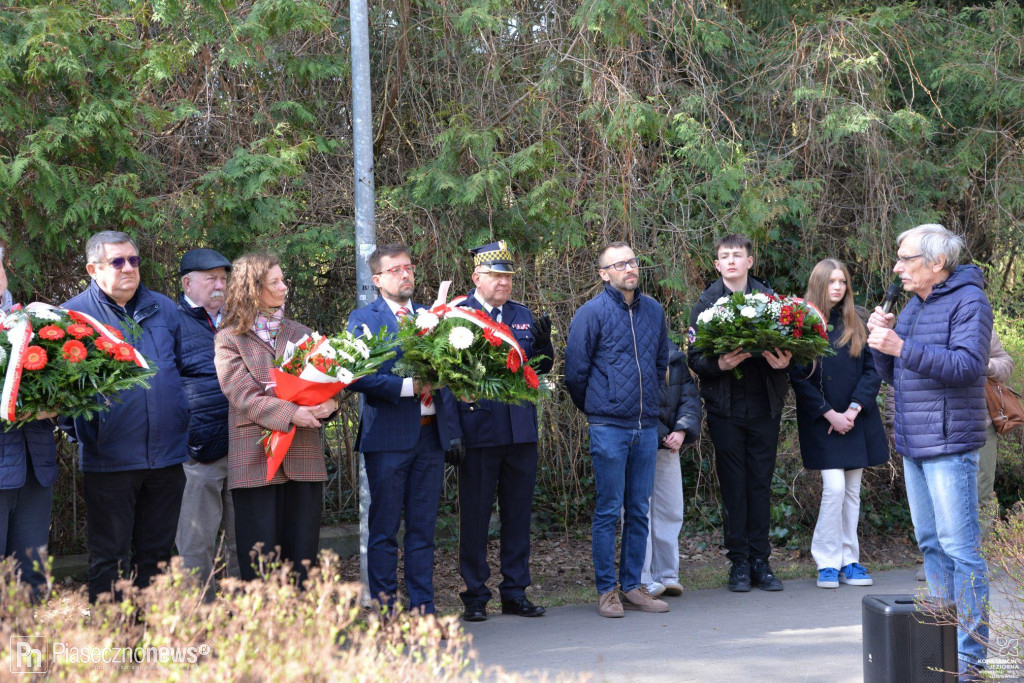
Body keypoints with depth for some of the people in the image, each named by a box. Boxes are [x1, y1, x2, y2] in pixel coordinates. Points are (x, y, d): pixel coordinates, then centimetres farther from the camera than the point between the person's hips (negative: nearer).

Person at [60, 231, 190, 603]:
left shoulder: (164, 309, 10)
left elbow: (186, 369, 19)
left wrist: (183, 418, 11)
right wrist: (79, 430, -4)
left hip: (166, 456, 4)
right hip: (109, 458, -4)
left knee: (156, 554, 12)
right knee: (109, 559, 3)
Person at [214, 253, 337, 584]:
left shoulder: (301, 334, 16)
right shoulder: (229, 340, 3)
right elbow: (243, 396, -9)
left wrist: (329, 402, -13)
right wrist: (291, 414, -21)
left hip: (304, 458, 4)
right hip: (256, 459, -3)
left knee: (302, 556, 3)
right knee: (260, 559, -1)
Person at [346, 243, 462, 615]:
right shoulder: (364, 318, 0)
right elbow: (357, 377, -12)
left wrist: (452, 429, 9)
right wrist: (406, 387, -18)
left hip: (430, 434, 5)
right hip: (388, 435, -5)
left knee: (423, 528, 9)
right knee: (384, 529, 1)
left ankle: (423, 606, 14)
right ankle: (384, 608, 7)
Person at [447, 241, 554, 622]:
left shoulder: (523, 315, 13)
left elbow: (542, 368, 15)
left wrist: (543, 343, -6)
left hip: (521, 430, 5)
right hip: (479, 430, -5)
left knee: (518, 514, 10)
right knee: (475, 516, 2)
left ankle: (515, 592, 19)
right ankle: (475, 597, 11)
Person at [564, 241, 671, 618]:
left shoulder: (653, 311, 10)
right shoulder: (591, 313, -7)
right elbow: (575, 372, -2)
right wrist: (595, 409, 8)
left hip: (646, 425, 5)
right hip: (608, 427, -5)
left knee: (639, 510, 8)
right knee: (608, 511, -2)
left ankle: (633, 586, 16)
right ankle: (607, 590, 5)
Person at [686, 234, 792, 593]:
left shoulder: (768, 297, 7)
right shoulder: (707, 302, 4)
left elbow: (786, 342, 6)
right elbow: (694, 357, -1)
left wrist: (784, 361, -16)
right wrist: (718, 364, -20)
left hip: (765, 406, 1)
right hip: (726, 407, -1)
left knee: (761, 483, 4)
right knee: (733, 485, 2)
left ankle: (760, 560, 11)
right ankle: (739, 562, 9)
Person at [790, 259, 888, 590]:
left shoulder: (856, 324, 9)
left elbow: (872, 370, 6)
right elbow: (798, 378, -6)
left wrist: (855, 408, -9)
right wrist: (829, 413, -12)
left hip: (857, 420, 4)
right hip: (821, 422, -4)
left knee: (852, 490, 6)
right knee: (834, 487, -13)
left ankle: (849, 561, 13)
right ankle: (827, 563, -3)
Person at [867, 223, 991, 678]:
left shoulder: (968, 301, -9)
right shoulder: (913, 306, 17)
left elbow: (969, 364, -21)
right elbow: (892, 375, 19)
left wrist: (903, 348, -24)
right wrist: (882, 339, 0)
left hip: (950, 444, -9)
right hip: (914, 444, 9)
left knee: (959, 546, -9)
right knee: (930, 543, 12)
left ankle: (970, 654, -7)